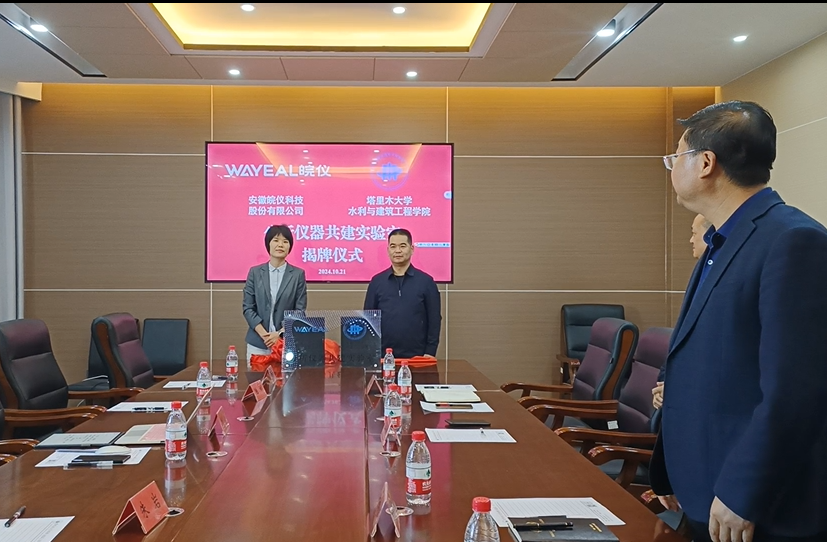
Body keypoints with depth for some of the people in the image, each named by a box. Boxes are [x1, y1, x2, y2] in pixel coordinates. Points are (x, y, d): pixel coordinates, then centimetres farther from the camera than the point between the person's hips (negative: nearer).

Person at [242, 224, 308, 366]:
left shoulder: (298, 274, 2)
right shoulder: (255, 272, 5)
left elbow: (300, 310, 0)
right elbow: (247, 307, 2)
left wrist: (280, 334, -11)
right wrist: (264, 334, -9)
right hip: (257, 342, 1)